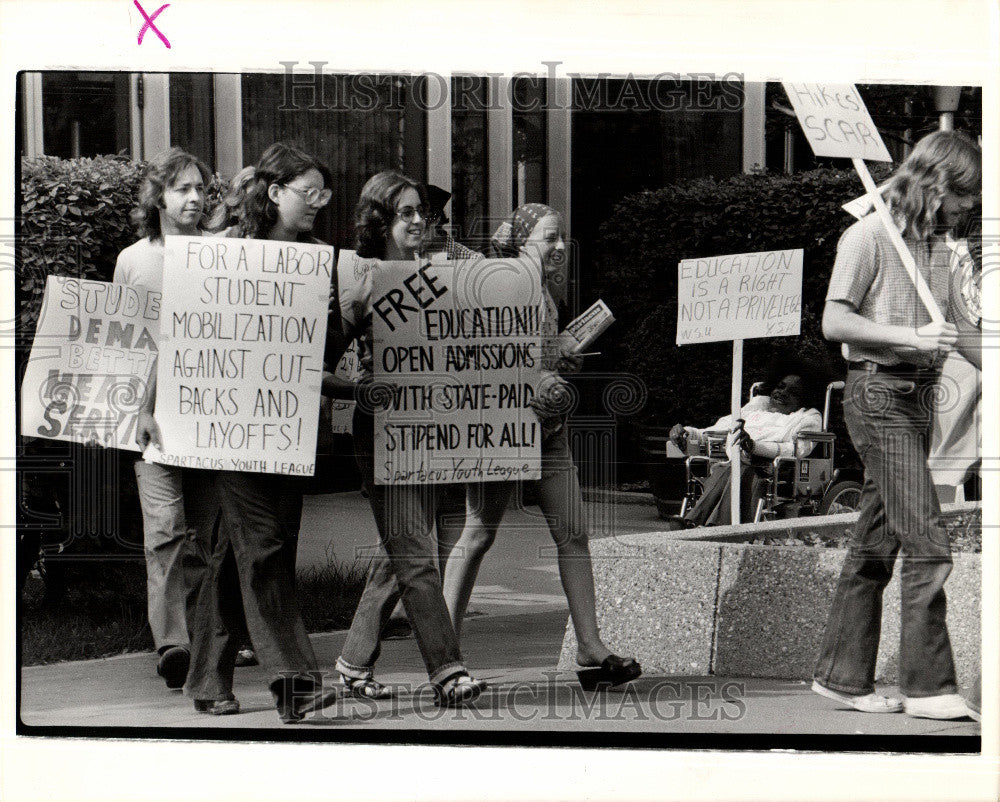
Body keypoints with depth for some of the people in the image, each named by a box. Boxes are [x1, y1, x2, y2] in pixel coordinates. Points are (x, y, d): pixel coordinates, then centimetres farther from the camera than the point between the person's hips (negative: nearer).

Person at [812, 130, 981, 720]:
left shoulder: (938, 244, 16)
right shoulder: (870, 236, -8)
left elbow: (955, 328, 25)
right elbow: (835, 322, -13)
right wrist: (910, 337, -20)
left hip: (920, 398, 8)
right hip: (878, 392, -8)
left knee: (877, 545, 10)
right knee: (927, 545, -13)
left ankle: (842, 675, 16)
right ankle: (929, 687, -10)